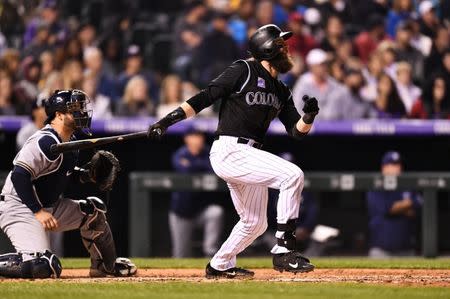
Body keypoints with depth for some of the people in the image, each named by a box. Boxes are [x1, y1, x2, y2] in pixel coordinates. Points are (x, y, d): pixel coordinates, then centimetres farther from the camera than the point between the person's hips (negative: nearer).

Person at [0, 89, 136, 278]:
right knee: (42, 267, -26)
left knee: (92, 210, 9)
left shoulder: (71, 142, 8)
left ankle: (107, 265, 22)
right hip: (20, 208, -10)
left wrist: (84, 174, 4)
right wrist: (39, 211, -29)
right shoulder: (46, 142, -22)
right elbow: (19, 176, -27)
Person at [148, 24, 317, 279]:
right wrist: (167, 120, -17)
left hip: (248, 157, 9)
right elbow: (205, 97, -9)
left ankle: (219, 266, 37)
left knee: (255, 223, 17)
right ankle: (284, 250, -24)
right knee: (292, 175, -24)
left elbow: (297, 131, 13)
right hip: (229, 151, -9)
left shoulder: (281, 92, 18)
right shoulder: (244, 71, -5)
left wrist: (308, 117, -10)